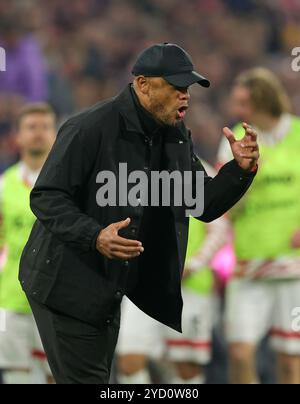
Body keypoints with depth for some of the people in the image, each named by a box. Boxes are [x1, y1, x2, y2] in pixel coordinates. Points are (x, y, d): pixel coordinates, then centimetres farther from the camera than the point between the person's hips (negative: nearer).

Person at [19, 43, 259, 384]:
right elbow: (45, 198, -20)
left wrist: (241, 169, -9)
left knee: (99, 378, 16)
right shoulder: (91, 128, -20)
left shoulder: (176, 138, 6)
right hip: (67, 287, -8)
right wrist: (95, 237, -35)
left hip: (109, 289, 9)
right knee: (84, 379, -8)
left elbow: (205, 206, 9)